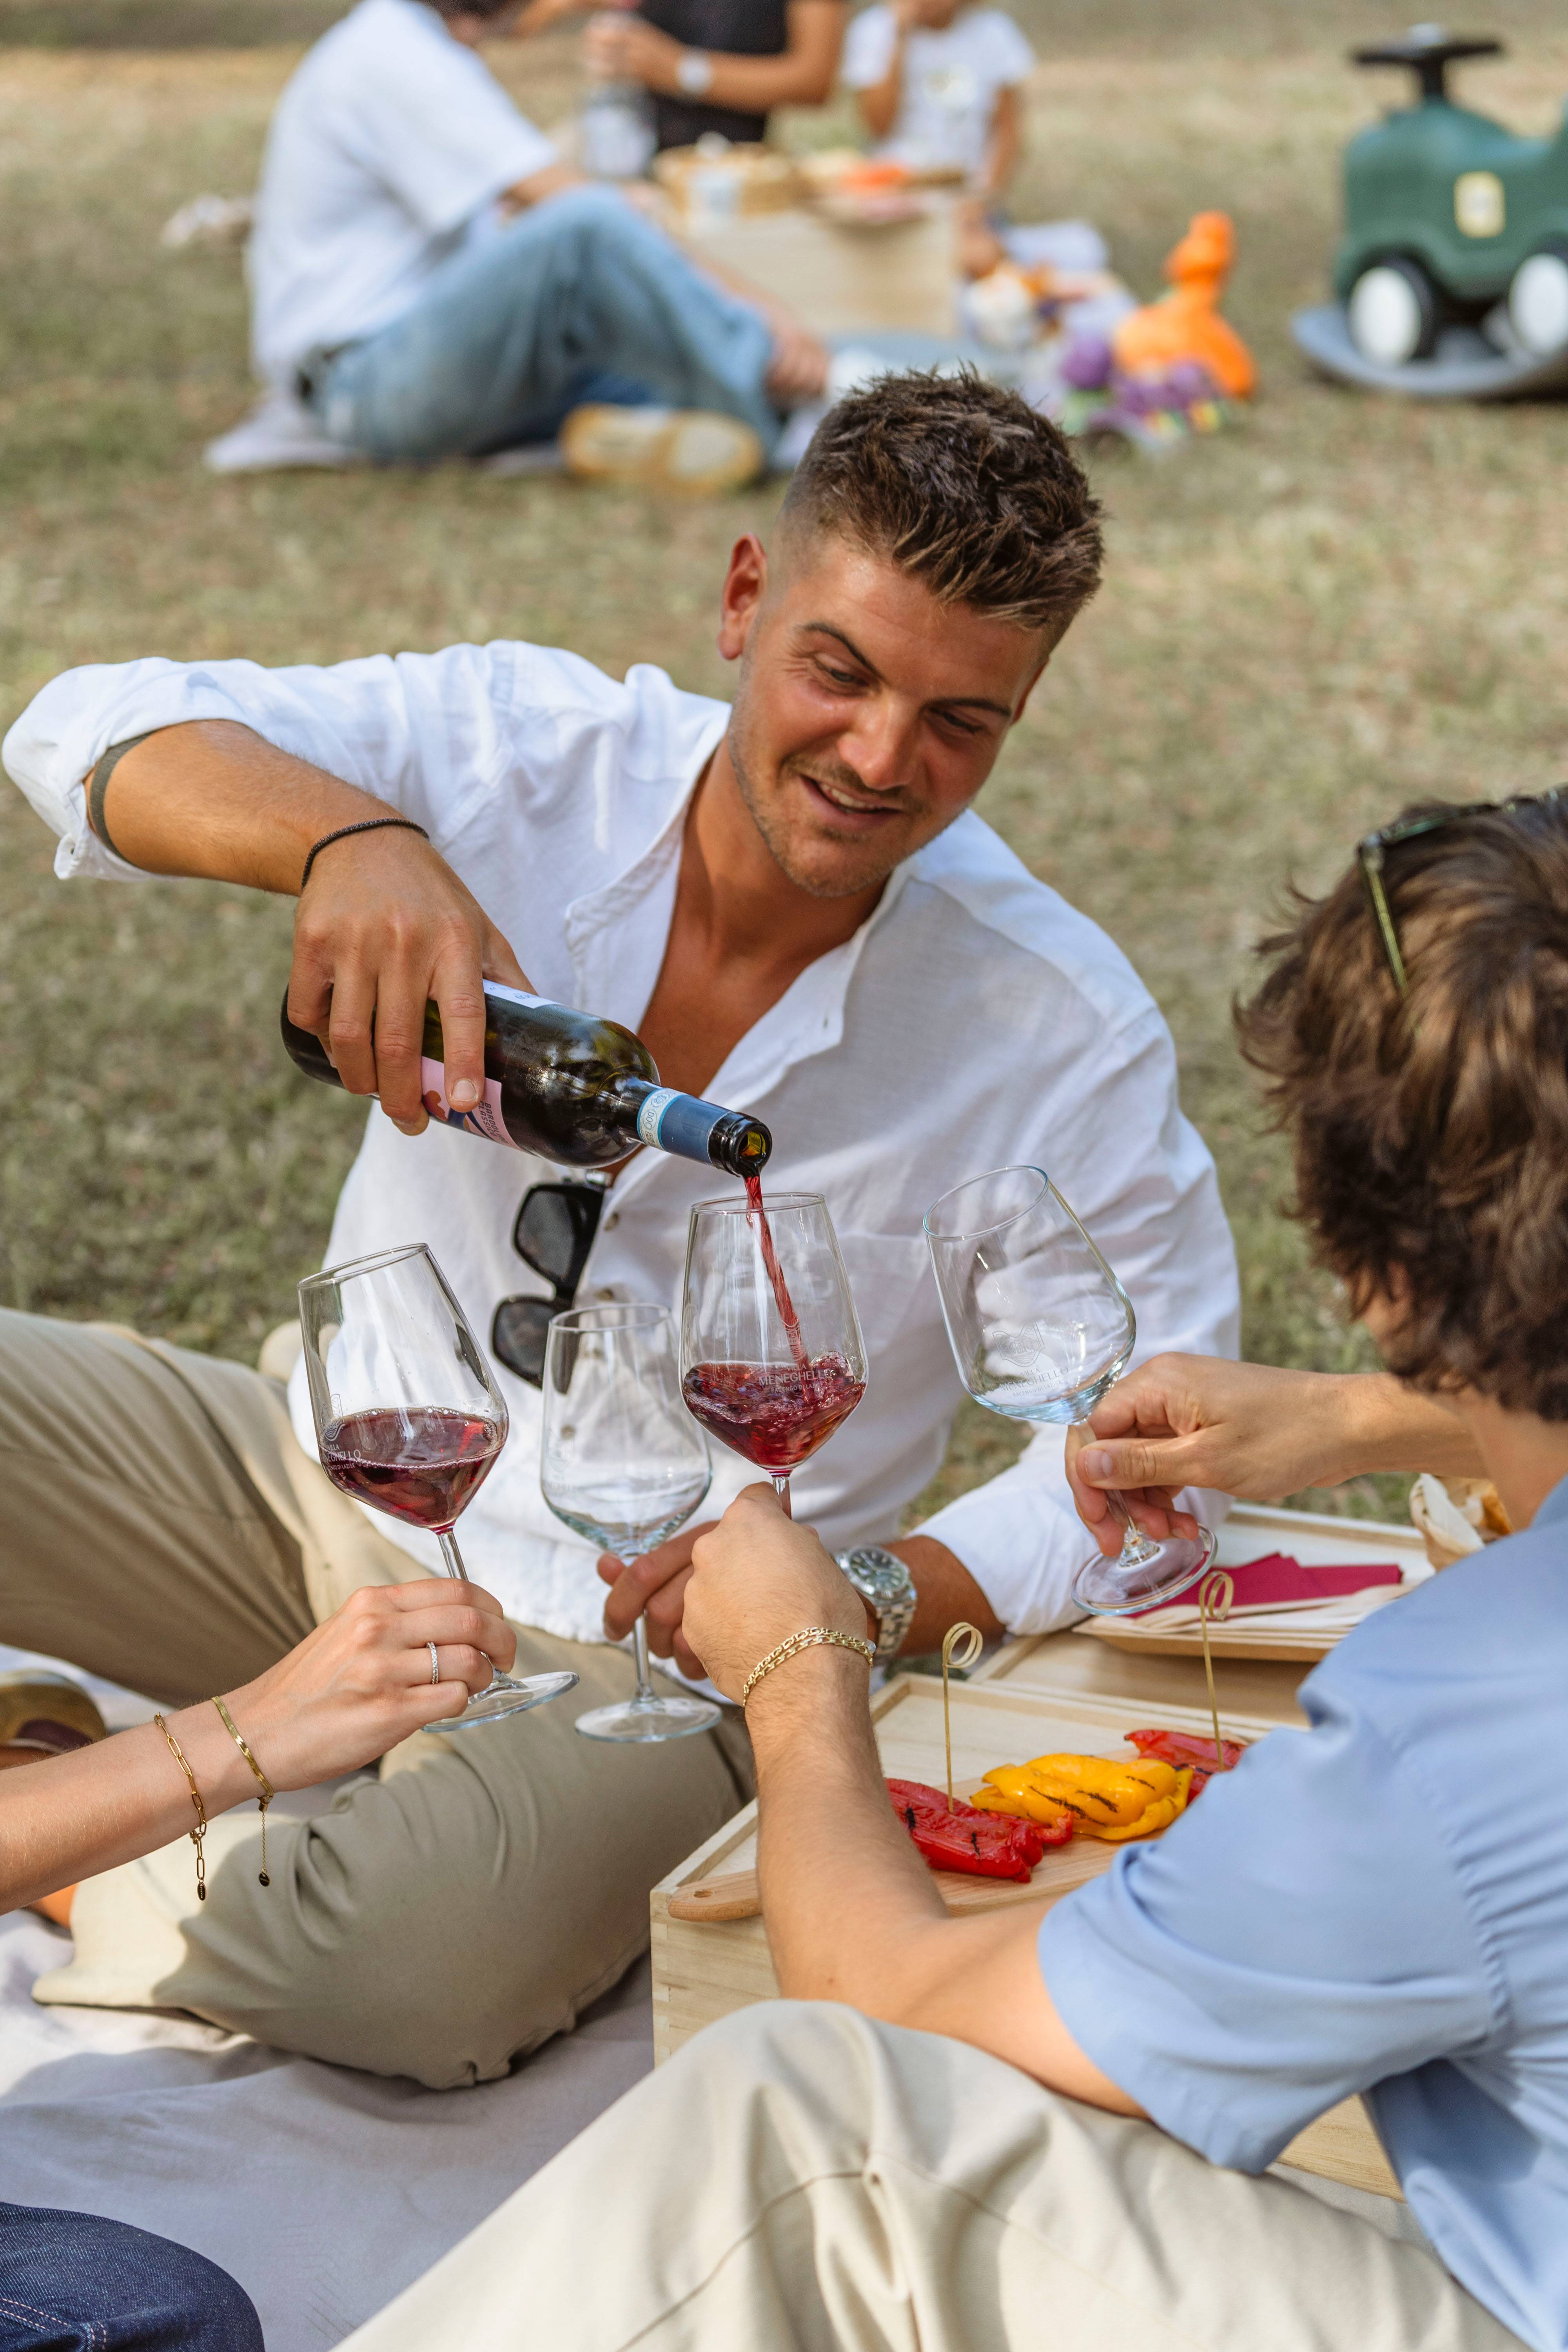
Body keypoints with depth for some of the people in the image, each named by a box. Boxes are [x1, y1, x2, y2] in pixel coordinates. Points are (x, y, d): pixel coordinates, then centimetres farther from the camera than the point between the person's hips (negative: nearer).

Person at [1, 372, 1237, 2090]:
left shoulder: (1063, 1031, -14)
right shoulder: (532, 752, -10)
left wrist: (871, 1591, -27)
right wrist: (346, 835, -41)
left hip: (641, 1642, -2)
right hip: (336, 1484, 3)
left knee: (421, 1966, -33)